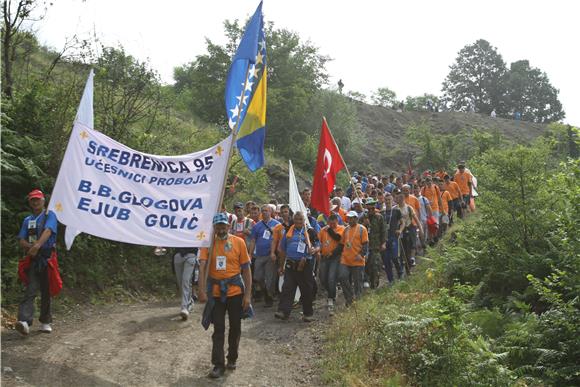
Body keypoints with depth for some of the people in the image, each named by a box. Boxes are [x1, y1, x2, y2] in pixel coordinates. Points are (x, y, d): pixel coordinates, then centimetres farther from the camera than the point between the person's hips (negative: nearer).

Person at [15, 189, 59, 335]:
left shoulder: (50, 215, 2)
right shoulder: (27, 220, 17)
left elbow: (48, 231, -18)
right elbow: (21, 240, 11)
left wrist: (38, 245, -35)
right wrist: (29, 246, -12)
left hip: (47, 258, -3)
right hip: (32, 259, 3)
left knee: (46, 291, 5)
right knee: (30, 290, -11)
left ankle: (45, 322, 17)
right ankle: (24, 321, -24)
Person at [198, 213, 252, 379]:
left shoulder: (238, 242, -4)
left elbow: (246, 269, -1)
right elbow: (202, 267, -12)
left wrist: (248, 294, -5)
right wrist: (202, 290, -23)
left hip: (235, 291, 1)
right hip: (216, 293, 0)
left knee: (235, 327, 12)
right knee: (218, 329, 4)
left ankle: (232, 358, 31)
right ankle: (218, 365, 11)